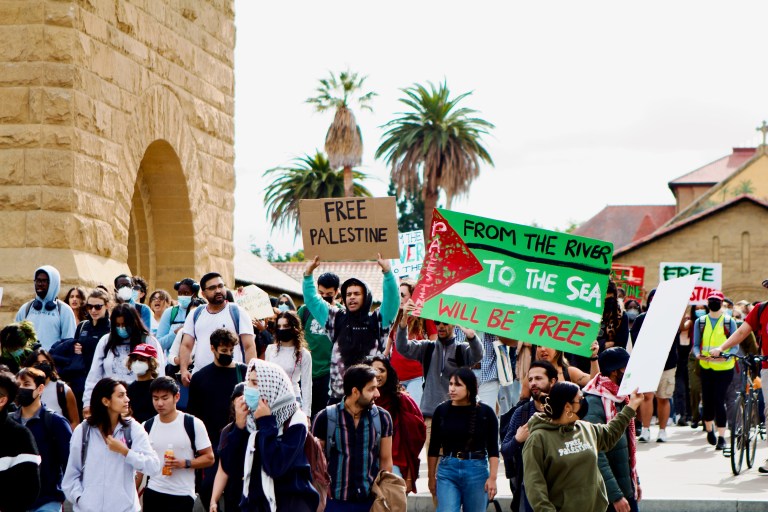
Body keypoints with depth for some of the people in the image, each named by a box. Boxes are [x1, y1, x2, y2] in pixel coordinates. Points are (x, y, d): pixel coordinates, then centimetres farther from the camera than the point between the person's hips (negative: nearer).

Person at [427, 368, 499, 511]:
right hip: (447, 469, 0)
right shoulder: (441, 411, 2)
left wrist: (492, 478, -9)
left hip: (477, 471, 0)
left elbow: (493, 450, -1)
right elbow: (434, 448, 9)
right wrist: (431, 477, 10)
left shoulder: (485, 412, -1)